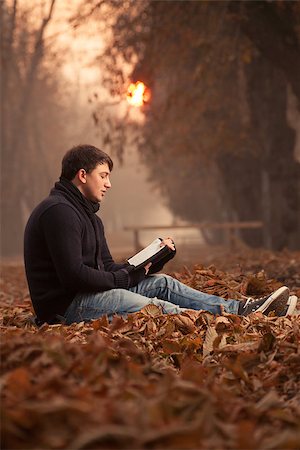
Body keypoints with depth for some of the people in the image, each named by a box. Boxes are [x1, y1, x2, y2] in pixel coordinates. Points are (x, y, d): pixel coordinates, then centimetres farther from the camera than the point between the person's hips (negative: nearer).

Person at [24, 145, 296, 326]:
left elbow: (108, 268, 17)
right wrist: (125, 278, -11)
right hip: (66, 305, -11)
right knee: (156, 307, -22)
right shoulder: (59, 211, -15)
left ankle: (242, 310, -2)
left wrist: (153, 261, 2)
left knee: (162, 283, 5)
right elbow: (73, 274, -24)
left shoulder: (87, 215, 21)